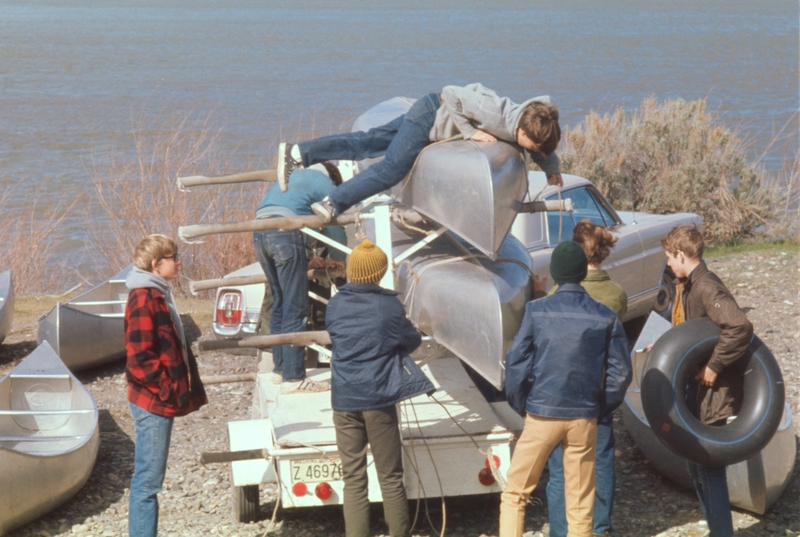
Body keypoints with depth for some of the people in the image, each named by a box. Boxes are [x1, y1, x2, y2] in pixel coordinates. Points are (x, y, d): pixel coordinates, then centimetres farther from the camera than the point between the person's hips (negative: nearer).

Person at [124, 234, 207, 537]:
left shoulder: (158, 295, 14)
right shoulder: (144, 299, -17)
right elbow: (139, 359, -21)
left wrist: (179, 389, 14)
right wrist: (168, 389, -17)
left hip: (160, 402, 10)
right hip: (153, 403, -10)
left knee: (149, 479, 14)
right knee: (148, 481, -6)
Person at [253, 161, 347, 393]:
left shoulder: (293, 176, 34)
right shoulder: (325, 184, 12)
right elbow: (334, 227, 12)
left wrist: (309, 259, 38)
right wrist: (339, 259, 32)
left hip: (259, 233, 8)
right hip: (286, 233, -8)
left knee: (279, 303, 18)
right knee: (295, 309, -6)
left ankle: (279, 369, 23)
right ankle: (293, 378, -9)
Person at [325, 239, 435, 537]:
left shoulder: (335, 306, 0)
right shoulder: (389, 306, -8)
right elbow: (412, 342, 3)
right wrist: (410, 329, 25)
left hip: (344, 401, 2)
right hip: (379, 400, -2)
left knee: (353, 479, 6)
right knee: (390, 478, 8)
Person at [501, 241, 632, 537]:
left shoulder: (537, 310, -7)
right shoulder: (605, 316, -1)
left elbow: (516, 363, -9)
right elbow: (620, 372, -2)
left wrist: (520, 405, 5)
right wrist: (601, 408, 11)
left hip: (542, 415, -2)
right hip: (584, 420, 2)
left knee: (514, 495, 10)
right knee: (580, 506, 10)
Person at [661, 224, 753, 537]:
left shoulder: (705, 287, -21)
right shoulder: (688, 286, 10)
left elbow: (740, 327, -33)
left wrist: (714, 367, -28)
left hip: (714, 393, -10)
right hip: (694, 390, 10)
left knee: (710, 468, -6)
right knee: (697, 466, 17)